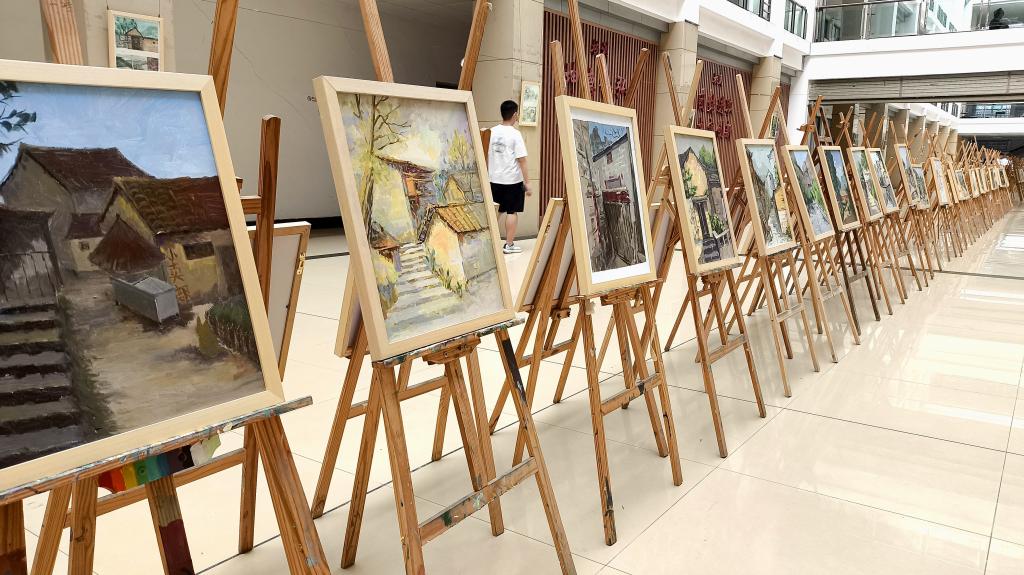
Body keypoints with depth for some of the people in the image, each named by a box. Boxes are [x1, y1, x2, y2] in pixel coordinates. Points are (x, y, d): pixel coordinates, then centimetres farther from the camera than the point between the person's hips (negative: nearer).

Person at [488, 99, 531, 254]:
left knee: (495, 211, 16)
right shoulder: (515, 134, -13)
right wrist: (526, 183, -8)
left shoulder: (492, 132, 2)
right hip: (513, 180, -5)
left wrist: (488, 174, 19)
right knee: (512, 212, 5)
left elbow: (487, 156, 8)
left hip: (494, 179, 5)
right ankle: (509, 245, 10)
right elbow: (522, 160, -13)